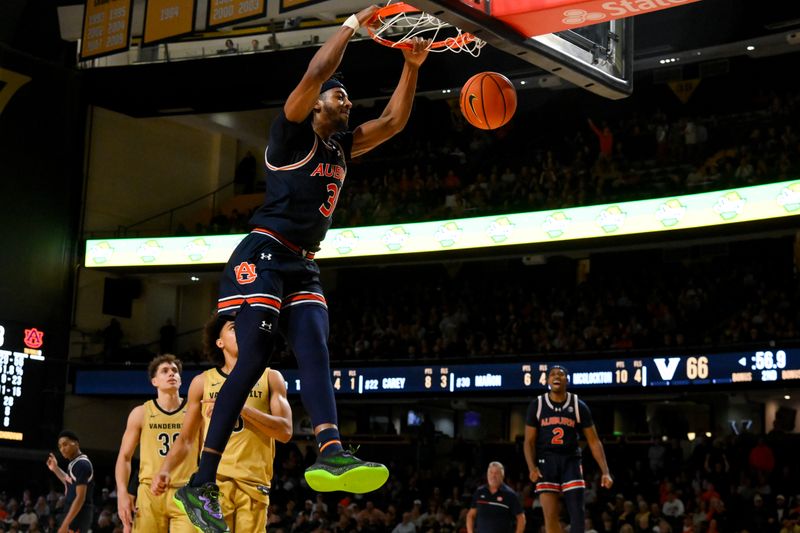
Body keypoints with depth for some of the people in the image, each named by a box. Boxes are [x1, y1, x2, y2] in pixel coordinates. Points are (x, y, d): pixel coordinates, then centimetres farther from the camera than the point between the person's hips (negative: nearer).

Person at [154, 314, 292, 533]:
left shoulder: (270, 378, 10)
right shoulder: (203, 381, 12)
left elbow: (285, 431, -2)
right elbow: (185, 439, 16)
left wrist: (241, 408, -12)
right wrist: (165, 470, -2)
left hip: (253, 481, 0)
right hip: (214, 479, 0)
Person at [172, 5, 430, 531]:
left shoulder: (342, 146, 20)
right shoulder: (293, 132, -2)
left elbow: (393, 121, 17)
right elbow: (315, 73, -16)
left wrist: (412, 67, 5)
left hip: (303, 266, 8)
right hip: (264, 255, -8)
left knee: (315, 352, -13)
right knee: (252, 362, -15)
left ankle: (331, 454, -32)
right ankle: (201, 482, -13)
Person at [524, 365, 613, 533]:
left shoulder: (578, 406, 2)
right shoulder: (537, 405, 2)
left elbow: (594, 441, 2)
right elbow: (529, 441, 2)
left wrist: (605, 472, -7)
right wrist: (532, 468, -15)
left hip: (571, 461, 0)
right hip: (546, 462, 0)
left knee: (577, 512, -8)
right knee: (550, 516, -6)